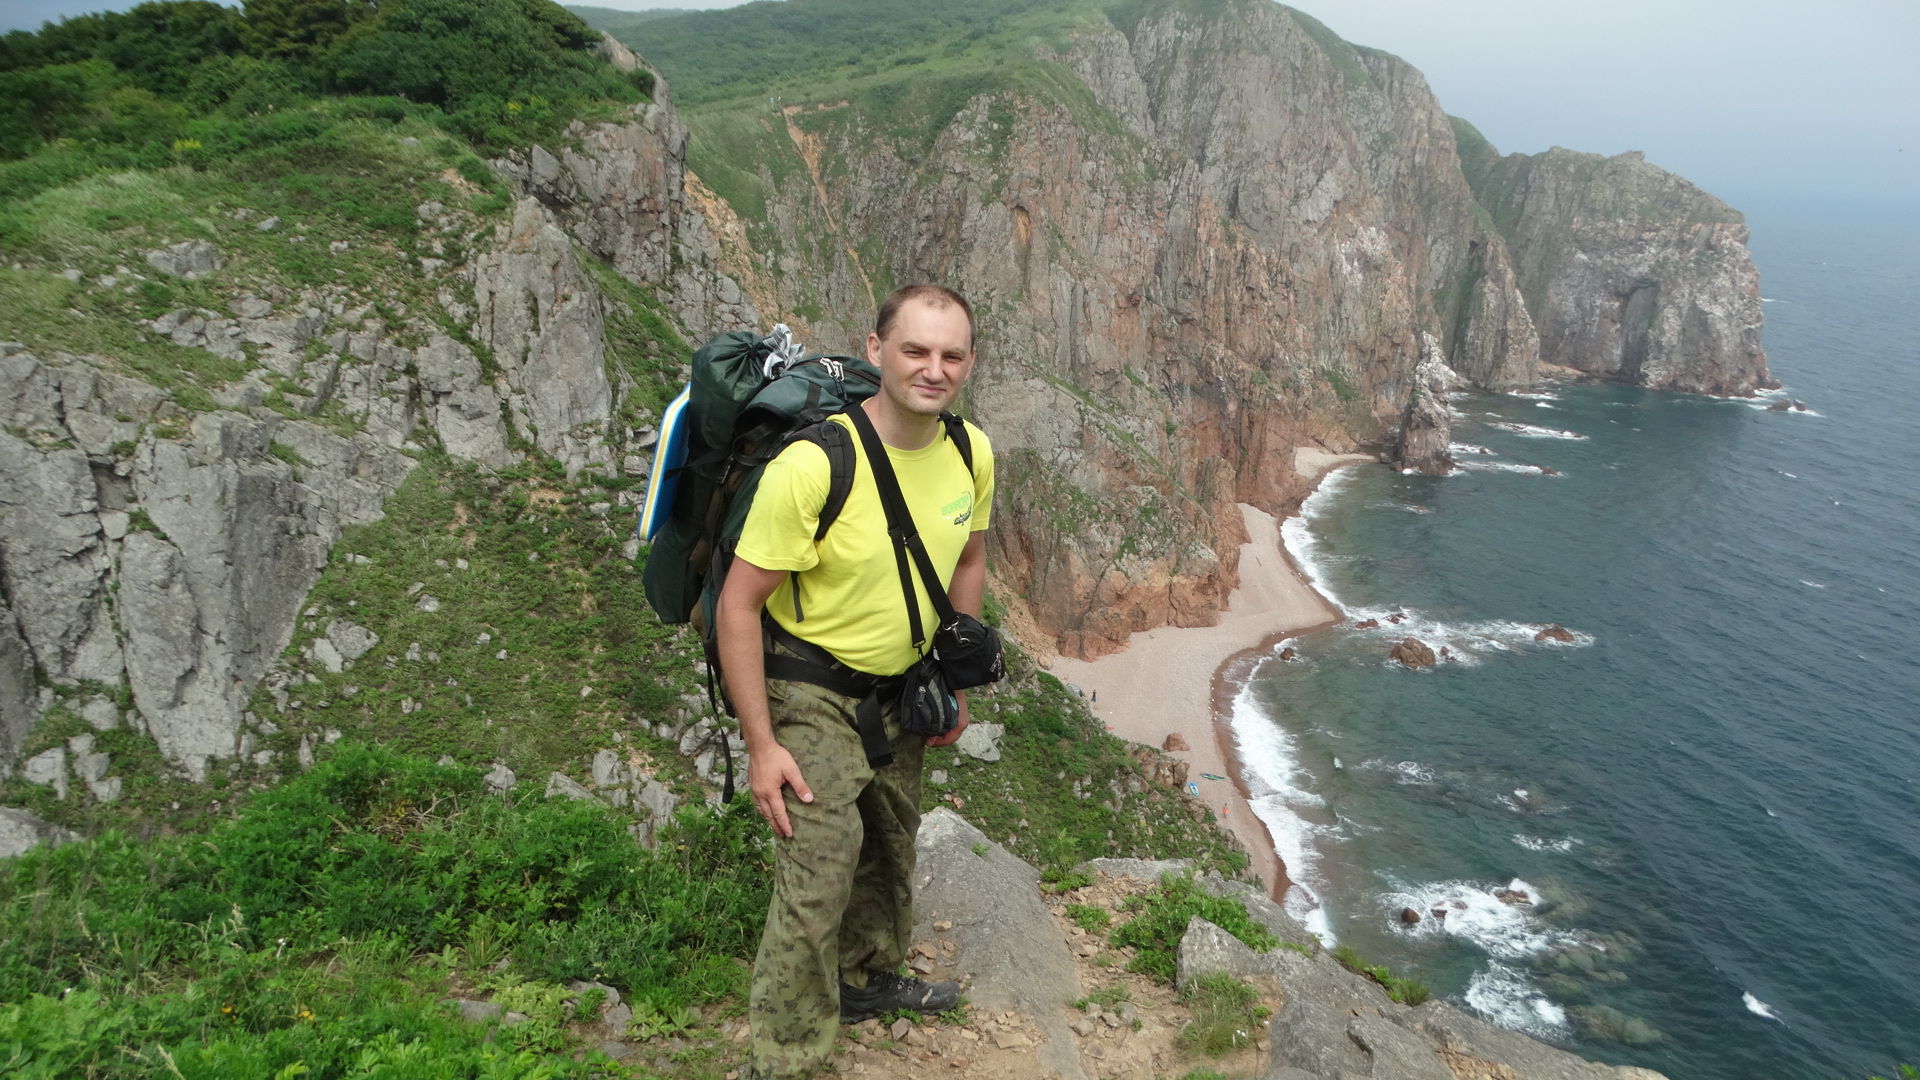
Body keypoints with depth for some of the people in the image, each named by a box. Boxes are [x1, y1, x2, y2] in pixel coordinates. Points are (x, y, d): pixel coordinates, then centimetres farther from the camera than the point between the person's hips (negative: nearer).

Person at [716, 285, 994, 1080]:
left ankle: (868, 980, 51)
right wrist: (761, 744, -22)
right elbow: (738, 604, -23)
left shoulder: (972, 454, -10)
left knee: (891, 846, 25)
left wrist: (956, 683, 12)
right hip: (813, 693, -7)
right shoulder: (813, 465, -30)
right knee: (815, 886, -10)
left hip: (901, 688, 7)